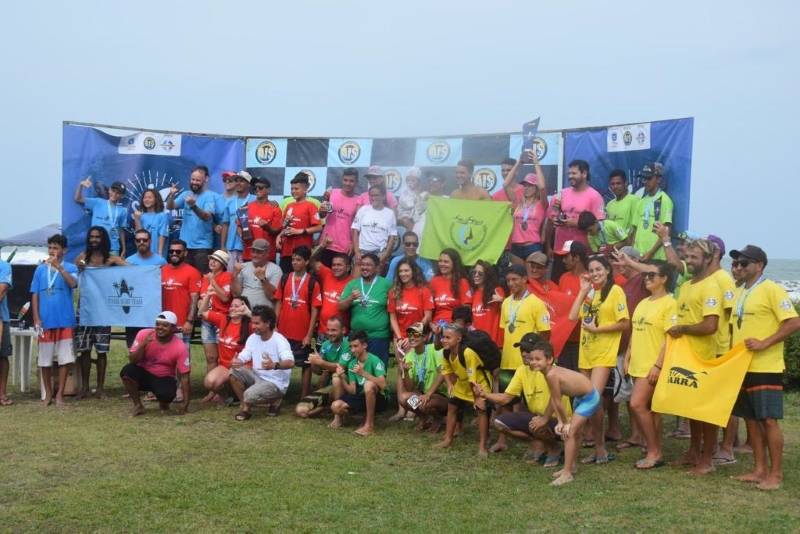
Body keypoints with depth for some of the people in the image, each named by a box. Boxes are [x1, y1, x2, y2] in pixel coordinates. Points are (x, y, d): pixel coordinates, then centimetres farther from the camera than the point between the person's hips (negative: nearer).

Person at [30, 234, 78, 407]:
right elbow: (35, 294, 7)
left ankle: (60, 394, 8)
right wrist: (36, 318, -1)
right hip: (45, 320, 2)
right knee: (44, 359, 7)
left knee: (65, 358, -1)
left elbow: (73, 284, -21)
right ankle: (48, 393, 19)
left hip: (64, 320, -2)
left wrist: (58, 266, -27)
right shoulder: (40, 269, 7)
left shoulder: (70, 268, 0)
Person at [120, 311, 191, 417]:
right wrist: (143, 345, -31)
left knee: (167, 395, -35)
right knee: (127, 371, -31)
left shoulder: (180, 348, -19)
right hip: (144, 374, 2)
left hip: (164, 379, -2)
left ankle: (163, 404, 7)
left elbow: (184, 376, -15)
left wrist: (186, 403, -18)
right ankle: (138, 405, -7)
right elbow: (132, 361, -14)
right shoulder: (144, 334, -15)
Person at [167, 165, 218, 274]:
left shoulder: (210, 196, -7)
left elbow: (206, 217, -20)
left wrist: (194, 206, -37)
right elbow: (170, 207, 2)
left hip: (202, 246, -5)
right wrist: (172, 194, -17)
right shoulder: (186, 194, 10)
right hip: (185, 244, 5)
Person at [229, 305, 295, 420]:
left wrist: (274, 365, -55)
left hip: (276, 383, -7)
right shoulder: (253, 338, 1)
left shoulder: (279, 340, -20)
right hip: (258, 377, 7)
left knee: (250, 395, -30)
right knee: (234, 371, -15)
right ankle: (245, 408, -2)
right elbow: (243, 357, -4)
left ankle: (274, 401, 3)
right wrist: (236, 362, -30)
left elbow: (290, 362, -34)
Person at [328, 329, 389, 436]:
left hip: (379, 399, -4)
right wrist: (341, 378, -19)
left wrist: (363, 373, -36)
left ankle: (370, 424, -22)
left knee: (369, 384, -38)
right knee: (336, 406, -21)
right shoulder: (352, 364, 1)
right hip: (362, 398, 4)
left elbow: (382, 384, -31)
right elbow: (352, 391, -3)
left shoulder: (374, 360, -17)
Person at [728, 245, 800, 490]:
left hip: (765, 368, -8)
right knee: (751, 419, 11)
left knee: (769, 420, -3)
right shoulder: (739, 293, 14)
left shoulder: (772, 290, -10)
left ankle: (776, 473, 6)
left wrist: (764, 343, -21)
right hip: (742, 367, 8)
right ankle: (759, 469, 19)